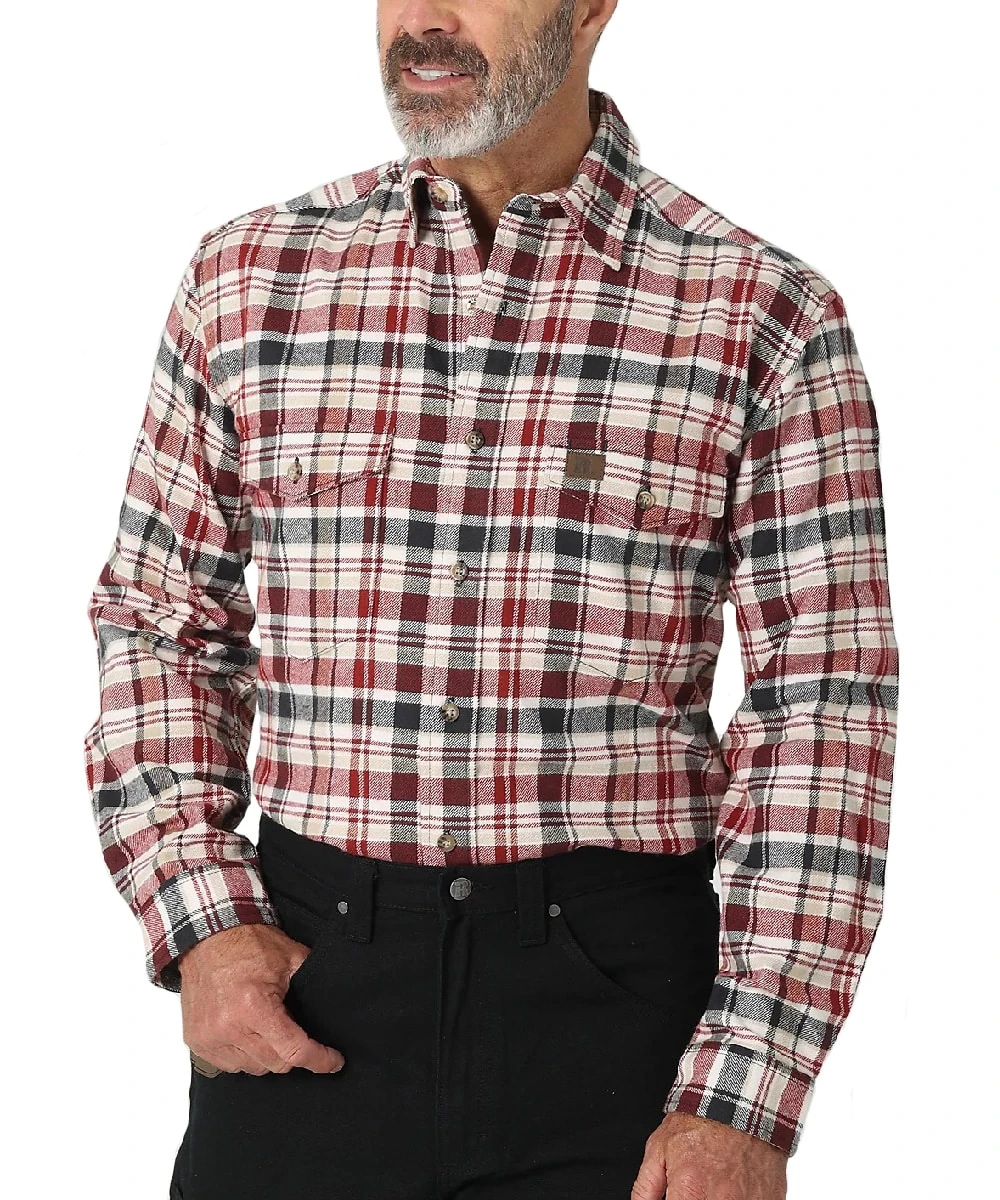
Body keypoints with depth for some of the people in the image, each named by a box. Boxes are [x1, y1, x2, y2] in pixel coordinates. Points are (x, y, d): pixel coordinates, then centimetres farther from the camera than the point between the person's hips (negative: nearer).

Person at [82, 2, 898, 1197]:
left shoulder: (764, 315, -4)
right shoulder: (247, 278, 4)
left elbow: (820, 719, -6)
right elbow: (159, 626, 11)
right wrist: (200, 921, -3)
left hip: (617, 1001, -2)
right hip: (304, 1009, 2)